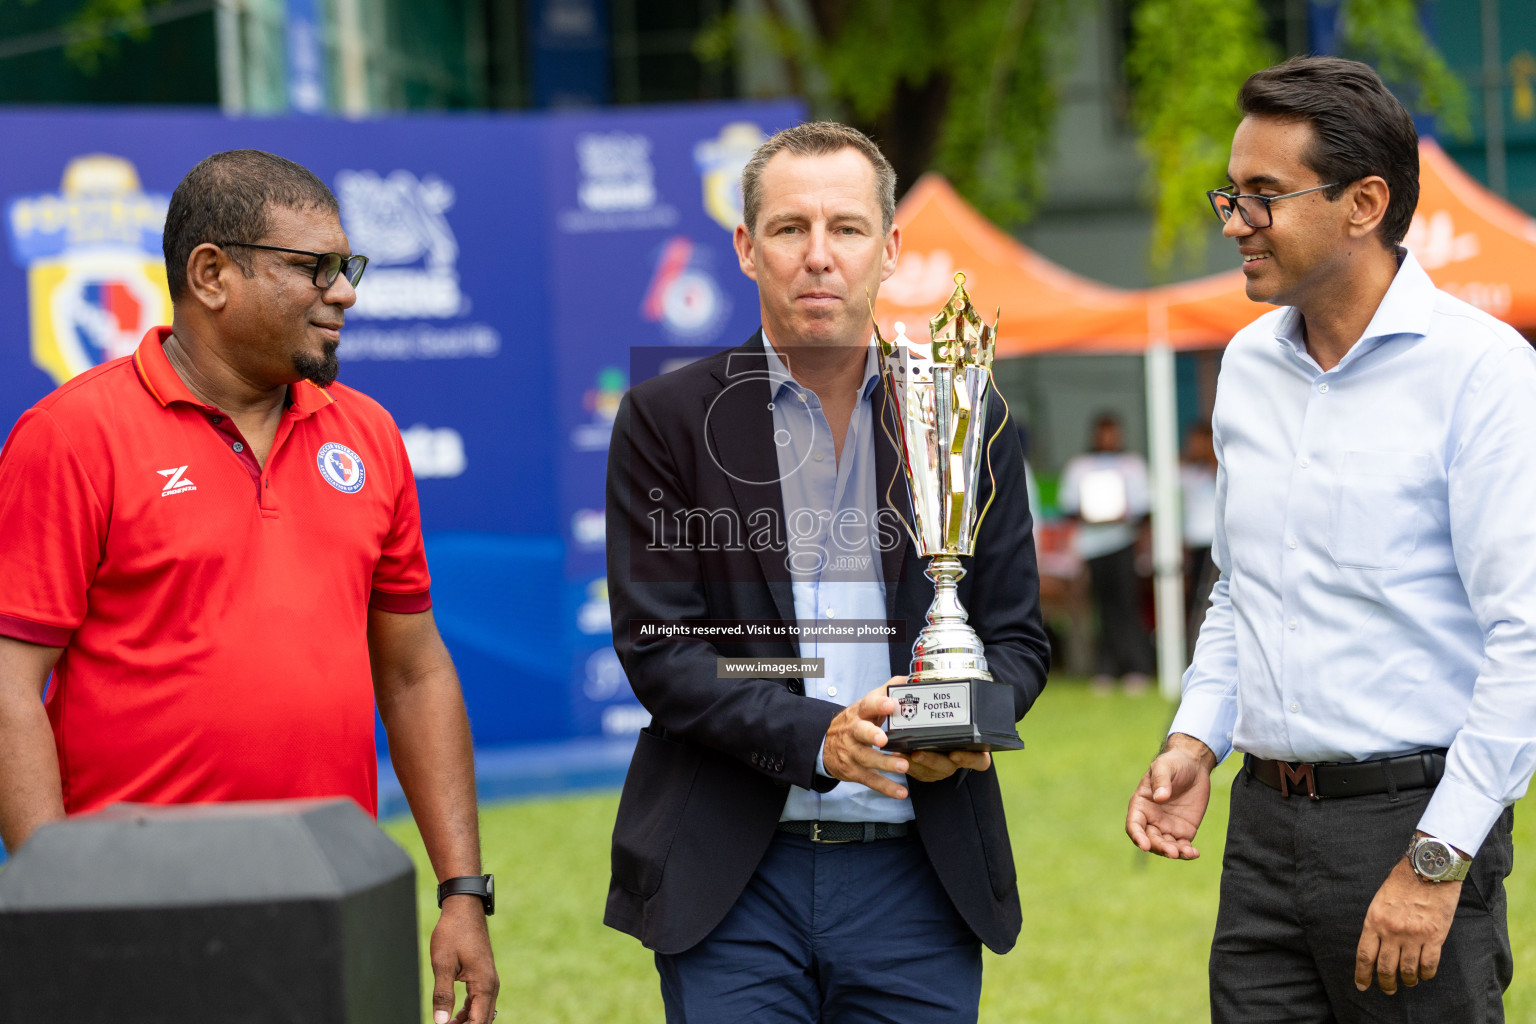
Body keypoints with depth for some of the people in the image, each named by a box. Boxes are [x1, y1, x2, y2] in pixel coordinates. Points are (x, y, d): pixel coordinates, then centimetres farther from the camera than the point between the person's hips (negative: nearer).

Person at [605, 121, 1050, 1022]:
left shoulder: (970, 423, 8)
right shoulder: (667, 420, 1)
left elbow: (1016, 638, 10)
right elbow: (657, 648, -5)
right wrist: (816, 737, -20)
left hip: (919, 873, 2)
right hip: (732, 881, -2)